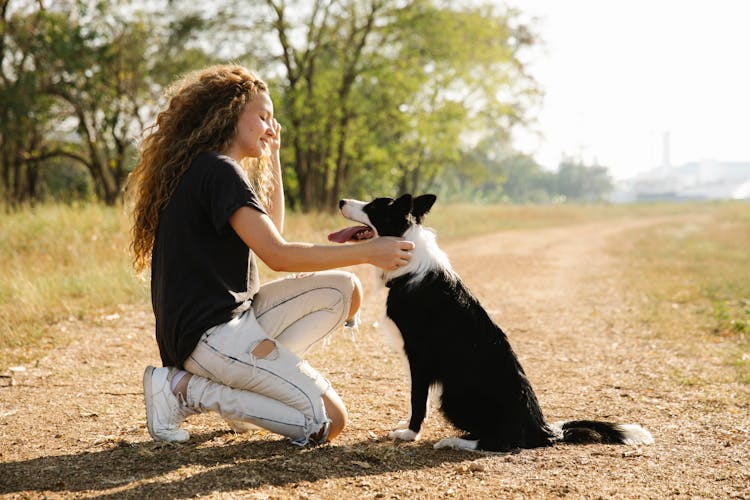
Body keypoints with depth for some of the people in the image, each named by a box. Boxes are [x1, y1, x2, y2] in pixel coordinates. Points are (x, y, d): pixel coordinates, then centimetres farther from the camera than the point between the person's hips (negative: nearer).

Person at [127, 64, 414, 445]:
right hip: (210, 333, -10)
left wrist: (272, 155, 19)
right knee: (328, 422, -13)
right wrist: (367, 252, -16)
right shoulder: (217, 170, -14)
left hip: (231, 319, 10)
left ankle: (251, 378, 2)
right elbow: (277, 254, -20)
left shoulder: (202, 169, 17)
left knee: (343, 290, 8)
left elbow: (271, 230, 26)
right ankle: (186, 389, -7)